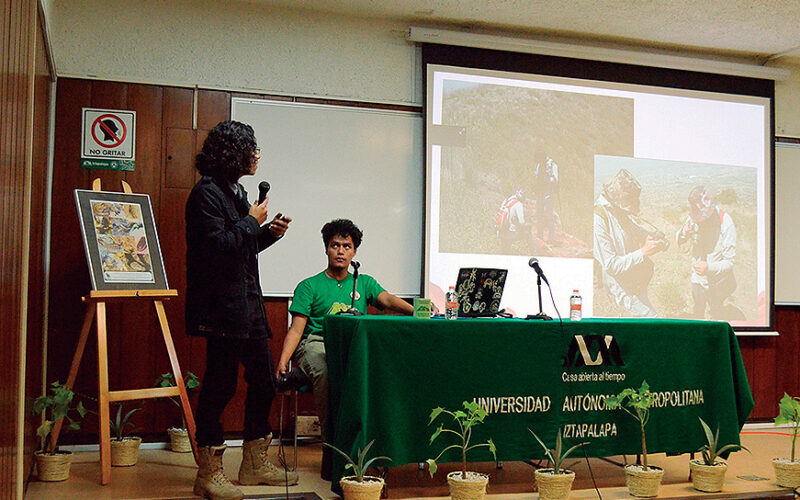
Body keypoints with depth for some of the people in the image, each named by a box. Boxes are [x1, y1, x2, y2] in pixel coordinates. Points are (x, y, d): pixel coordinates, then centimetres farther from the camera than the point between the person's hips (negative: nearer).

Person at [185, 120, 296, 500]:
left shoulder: (236, 192, 18)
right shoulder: (206, 194, -11)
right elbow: (219, 247, -21)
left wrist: (269, 233, 10)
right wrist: (252, 221, -11)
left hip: (249, 304, 10)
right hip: (222, 306, -10)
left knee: (263, 380, 12)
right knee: (220, 384, -4)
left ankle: (255, 464, 24)